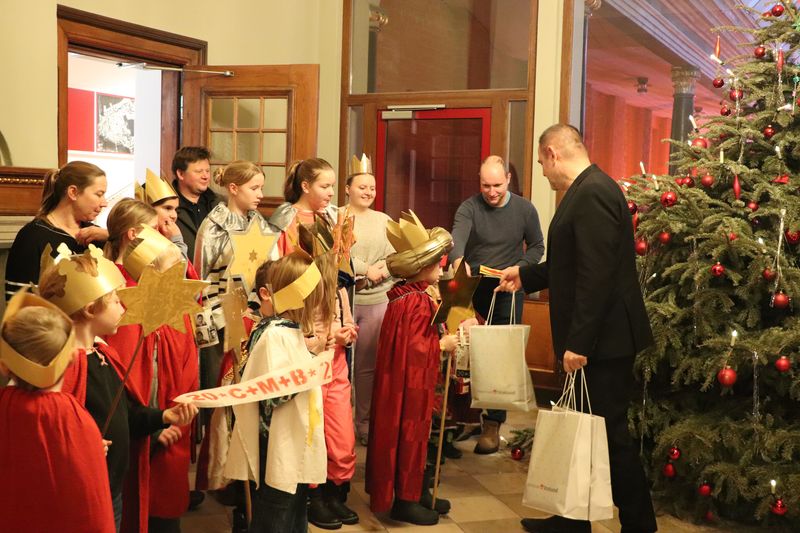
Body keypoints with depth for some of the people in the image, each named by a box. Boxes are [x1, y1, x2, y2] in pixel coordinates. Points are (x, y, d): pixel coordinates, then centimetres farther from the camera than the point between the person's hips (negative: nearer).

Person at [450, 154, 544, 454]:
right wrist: (458, 259, -48)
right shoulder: (469, 207, -7)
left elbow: (537, 246, 9)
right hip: (472, 288, 0)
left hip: (507, 291, 0)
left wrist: (520, 267, -10)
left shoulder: (525, 210, -1)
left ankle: (493, 425, 0)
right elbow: (457, 237, -26)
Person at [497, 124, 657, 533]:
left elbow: (597, 274, -26)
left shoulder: (593, 193, -20)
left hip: (603, 341, -10)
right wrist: (525, 275, 30)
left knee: (609, 434, 1)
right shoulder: (586, 191, 12)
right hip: (593, 338, 10)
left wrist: (579, 342, -25)